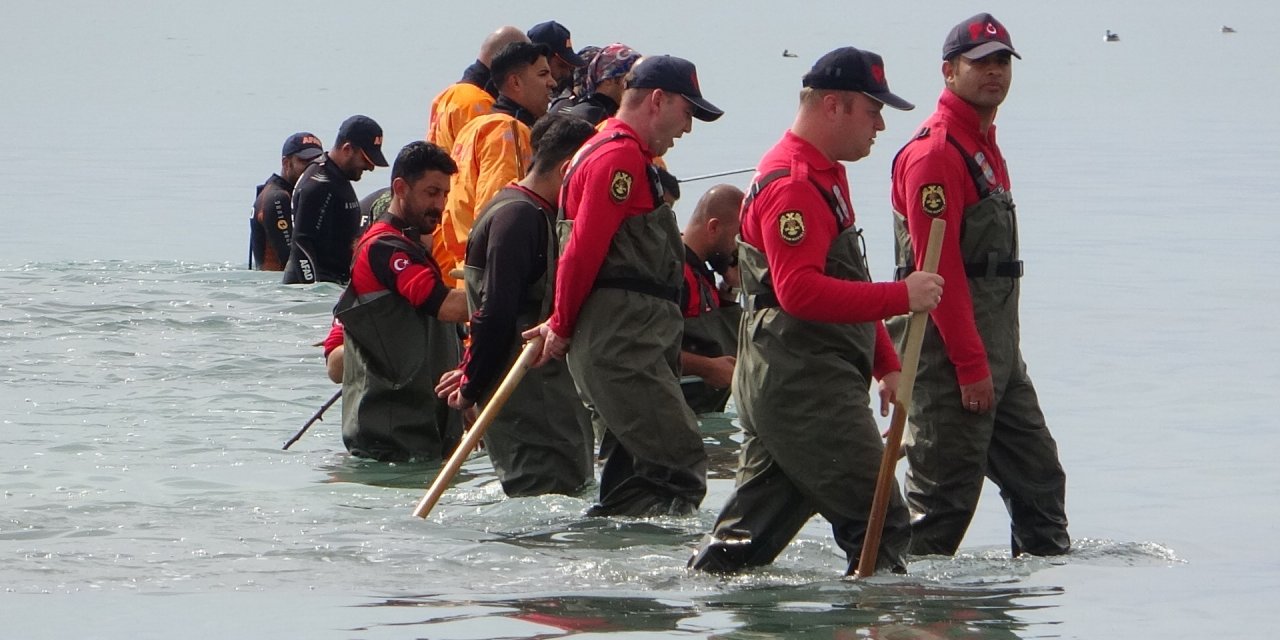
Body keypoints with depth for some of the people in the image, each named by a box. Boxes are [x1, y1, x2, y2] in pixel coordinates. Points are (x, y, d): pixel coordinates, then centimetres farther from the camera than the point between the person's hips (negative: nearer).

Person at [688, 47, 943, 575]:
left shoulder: (823, 176, 21)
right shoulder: (792, 185, -15)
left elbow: (843, 287, 29)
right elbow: (799, 291, -27)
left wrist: (887, 364, 22)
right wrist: (901, 297, -28)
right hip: (804, 388, -11)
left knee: (754, 526, 10)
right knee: (878, 522, -10)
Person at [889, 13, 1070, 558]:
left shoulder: (985, 147, 19)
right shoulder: (934, 153, -14)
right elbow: (938, 267, -20)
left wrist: (998, 356, 20)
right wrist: (970, 364, -22)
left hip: (998, 351, 10)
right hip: (951, 351, -10)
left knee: (1038, 475, 12)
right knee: (946, 490, -7)